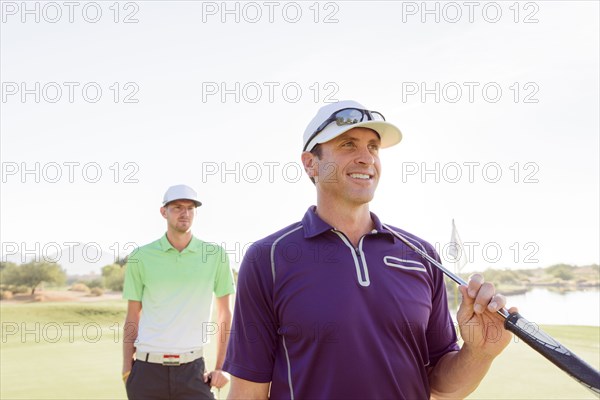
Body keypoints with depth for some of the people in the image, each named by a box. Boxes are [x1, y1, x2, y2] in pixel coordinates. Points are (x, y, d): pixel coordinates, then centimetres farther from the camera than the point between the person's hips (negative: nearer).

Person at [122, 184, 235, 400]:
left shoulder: (216, 255, -1)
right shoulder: (141, 256, 1)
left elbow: (224, 313, 5)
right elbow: (132, 317, 7)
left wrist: (221, 367, 3)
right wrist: (127, 369, 3)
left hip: (192, 368, 0)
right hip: (147, 369, 1)